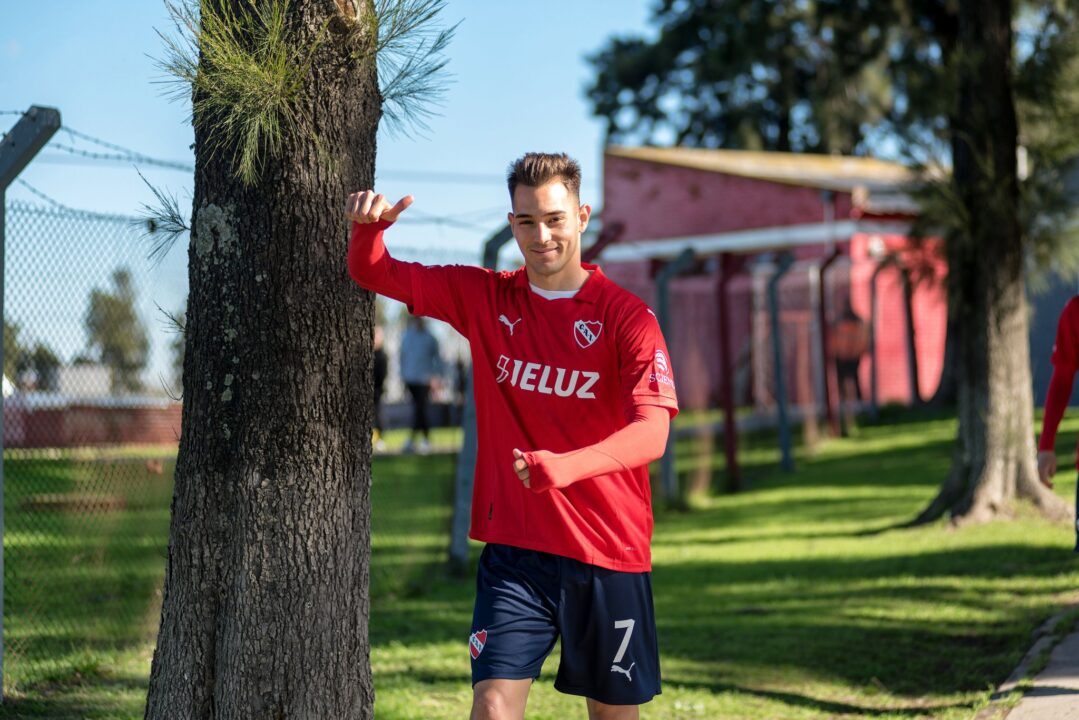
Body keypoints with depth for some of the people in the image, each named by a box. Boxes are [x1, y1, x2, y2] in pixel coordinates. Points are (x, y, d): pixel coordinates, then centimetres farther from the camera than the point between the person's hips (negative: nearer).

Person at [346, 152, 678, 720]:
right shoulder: (484, 299, 5)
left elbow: (652, 433, -20)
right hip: (515, 550, 2)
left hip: (609, 555, -1)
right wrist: (369, 226, -16)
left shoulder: (627, 318, -7)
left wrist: (564, 466, -38)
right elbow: (375, 273, 8)